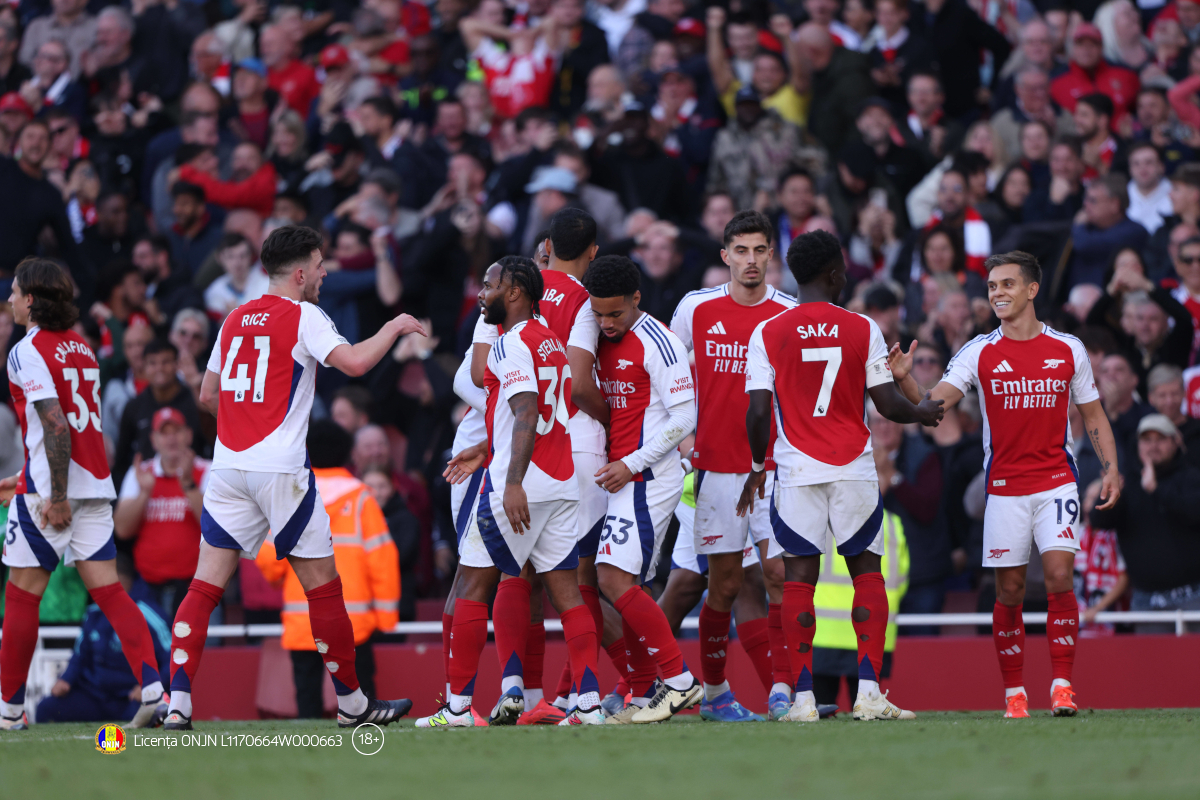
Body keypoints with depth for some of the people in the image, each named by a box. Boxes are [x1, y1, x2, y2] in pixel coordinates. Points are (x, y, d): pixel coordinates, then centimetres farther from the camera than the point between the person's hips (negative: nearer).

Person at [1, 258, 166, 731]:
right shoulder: (81, 348, 16)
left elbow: (56, 426, -20)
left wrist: (56, 496, -20)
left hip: (50, 490, -7)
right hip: (94, 485, 7)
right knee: (108, 590, 1)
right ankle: (152, 688, -13)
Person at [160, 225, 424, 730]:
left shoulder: (235, 320, 15)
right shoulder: (302, 316, -4)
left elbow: (208, 396, 22)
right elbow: (354, 362, -19)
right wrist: (395, 327, -2)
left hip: (228, 465, 6)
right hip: (280, 470, -6)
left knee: (205, 587, 2)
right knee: (322, 586, 6)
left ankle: (177, 704, -9)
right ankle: (351, 703, 15)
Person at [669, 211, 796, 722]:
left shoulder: (789, 315, 1)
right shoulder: (696, 308, 2)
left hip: (775, 464, 0)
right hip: (716, 464, 0)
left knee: (780, 572, -11)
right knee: (725, 584, 3)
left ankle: (782, 687, -5)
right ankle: (714, 692, 16)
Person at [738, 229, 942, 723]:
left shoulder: (767, 334, -1)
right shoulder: (862, 329, -2)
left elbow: (758, 412, -4)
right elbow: (887, 404, -2)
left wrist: (756, 468, 10)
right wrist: (923, 414, 20)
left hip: (796, 471, 0)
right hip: (855, 469, 0)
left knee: (799, 579, 3)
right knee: (867, 572, 7)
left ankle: (803, 697, -3)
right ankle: (869, 692, -2)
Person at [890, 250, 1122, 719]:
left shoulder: (1068, 349, 4)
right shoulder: (979, 352, 1)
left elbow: (1093, 416, 12)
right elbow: (932, 406, -7)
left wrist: (1111, 469, 1)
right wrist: (904, 380, -26)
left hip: (1056, 482, 0)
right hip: (1004, 486, 0)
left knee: (1059, 575, -15)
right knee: (1009, 591, 1)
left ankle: (1062, 684, -9)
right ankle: (1014, 693, 11)